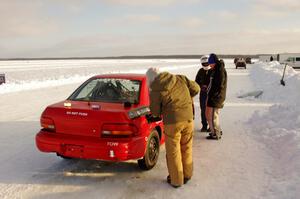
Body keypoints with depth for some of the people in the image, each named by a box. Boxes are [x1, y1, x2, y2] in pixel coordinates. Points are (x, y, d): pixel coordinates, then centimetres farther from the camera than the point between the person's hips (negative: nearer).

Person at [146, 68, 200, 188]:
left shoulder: (155, 90, -7)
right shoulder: (180, 78, 5)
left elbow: (155, 112, -1)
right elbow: (196, 88, 11)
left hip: (172, 122, -5)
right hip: (188, 119, 5)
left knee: (173, 152, 11)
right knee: (186, 149, 21)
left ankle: (176, 180, 23)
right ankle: (187, 175, 36)